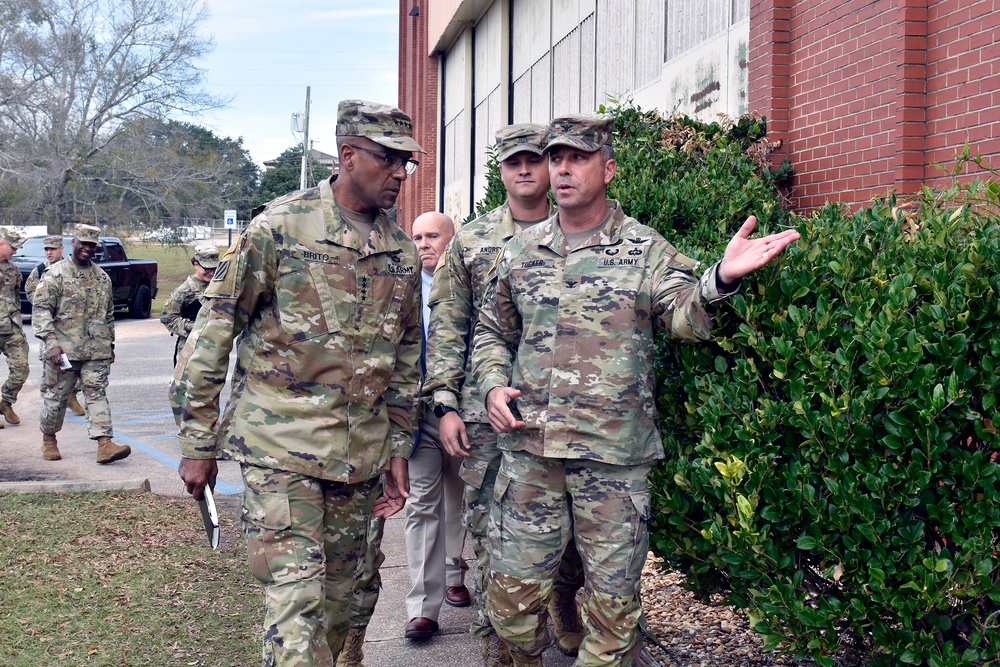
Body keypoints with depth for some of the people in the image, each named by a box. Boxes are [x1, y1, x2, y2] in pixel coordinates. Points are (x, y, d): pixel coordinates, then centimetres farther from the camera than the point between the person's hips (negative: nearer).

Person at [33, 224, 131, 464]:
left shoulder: (102, 277, 12)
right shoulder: (56, 273, -4)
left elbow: (109, 313, 21)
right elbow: (41, 309, -11)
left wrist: (110, 344, 21)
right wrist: (51, 342, -20)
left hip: (97, 350, 4)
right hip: (63, 349, -3)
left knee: (97, 394, -4)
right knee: (56, 396, 7)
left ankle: (105, 444, -11)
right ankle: (49, 439, 27)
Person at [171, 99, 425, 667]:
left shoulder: (403, 251, 8)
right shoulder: (280, 227, -8)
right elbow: (213, 334, -5)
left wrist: (399, 450, 15)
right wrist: (198, 442, -5)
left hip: (361, 454, 5)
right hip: (282, 448, -5)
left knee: (339, 599, 15)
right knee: (295, 600, -8)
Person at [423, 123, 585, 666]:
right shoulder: (470, 241, 6)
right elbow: (447, 328, 4)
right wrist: (445, 405, -3)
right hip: (487, 413, 0)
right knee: (488, 529, 4)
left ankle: (564, 602, 39)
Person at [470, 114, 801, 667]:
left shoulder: (646, 250, 0)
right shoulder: (520, 251, 9)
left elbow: (685, 317, -15)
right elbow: (492, 333, 19)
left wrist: (721, 278, -36)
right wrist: (493, 386, 0)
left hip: (613, 454, -3)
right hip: (528, 447, 3)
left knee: (612, 598, 8)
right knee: (512, 590, 11)